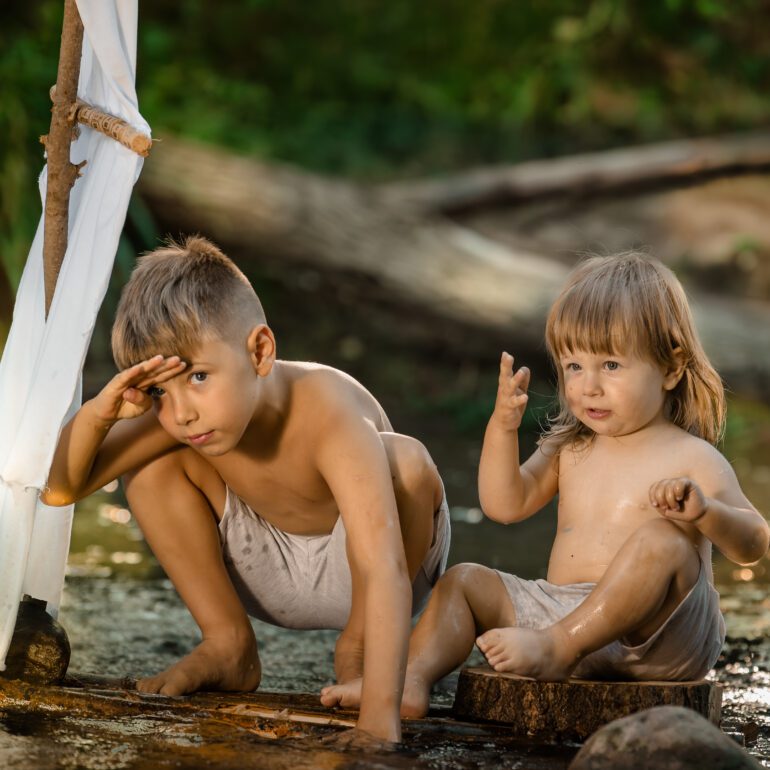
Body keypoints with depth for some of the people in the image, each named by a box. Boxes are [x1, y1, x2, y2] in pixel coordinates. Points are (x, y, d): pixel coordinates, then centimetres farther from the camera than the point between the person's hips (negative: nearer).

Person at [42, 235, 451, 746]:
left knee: (406, 460, -35)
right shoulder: (173, 417, -21)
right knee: (149, 461, -13)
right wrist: (100, 413, -37)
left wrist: (379, 720, -60)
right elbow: (58, 488, -16)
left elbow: (383, 570, -50)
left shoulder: (329, 417, -39)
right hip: (271, 576, 4)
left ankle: (359, 646, -11)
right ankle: (228, 646, -1)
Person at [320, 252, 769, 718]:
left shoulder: (694, 460, -2)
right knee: (464, 582, 0)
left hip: (656, 634, -6)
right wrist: (504, 426, -4)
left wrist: (704, 511, -31)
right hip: (559, 607, 6)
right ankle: (413, 680, -25)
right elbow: (506, 504, 9)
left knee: (661, 538, -31)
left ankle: (556, 646, -37)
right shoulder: (571, 449, 18)